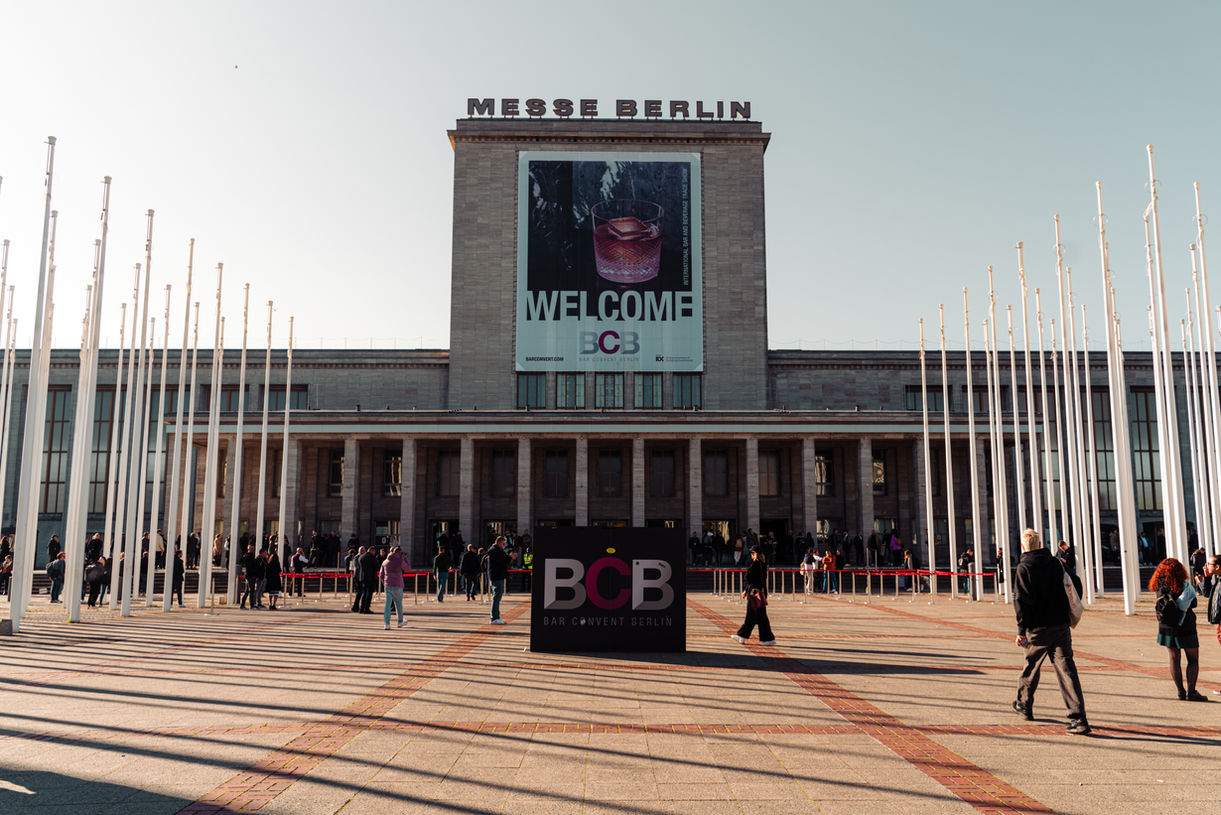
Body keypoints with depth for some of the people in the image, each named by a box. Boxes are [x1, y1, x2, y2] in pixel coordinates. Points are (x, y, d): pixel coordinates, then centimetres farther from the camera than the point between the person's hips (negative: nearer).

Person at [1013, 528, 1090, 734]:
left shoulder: (1024, 568, -10)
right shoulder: (1056, 564, 5)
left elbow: (1022, 601, -15)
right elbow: (1076, 586, 12)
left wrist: (1021, 630, -12)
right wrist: (1068, 612, 21)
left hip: (1038, 627, -3)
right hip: (1061, 625, 3)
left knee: (1031, 665, 16)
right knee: (1066, 668, 0)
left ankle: (1024, 705, 34)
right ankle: (1078, 717, -10)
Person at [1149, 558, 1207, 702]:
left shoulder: (1159, 587, -2)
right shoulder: (1184, 585, -14)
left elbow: (1159, 606, 4)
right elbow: (1193, 604, -6)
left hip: (1166, 628, 4)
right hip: (1185, 628, -4)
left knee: (1174, 659, 11)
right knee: (1193, 660, 6)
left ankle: (1180, 691, 10)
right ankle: (1191, 691, -1)